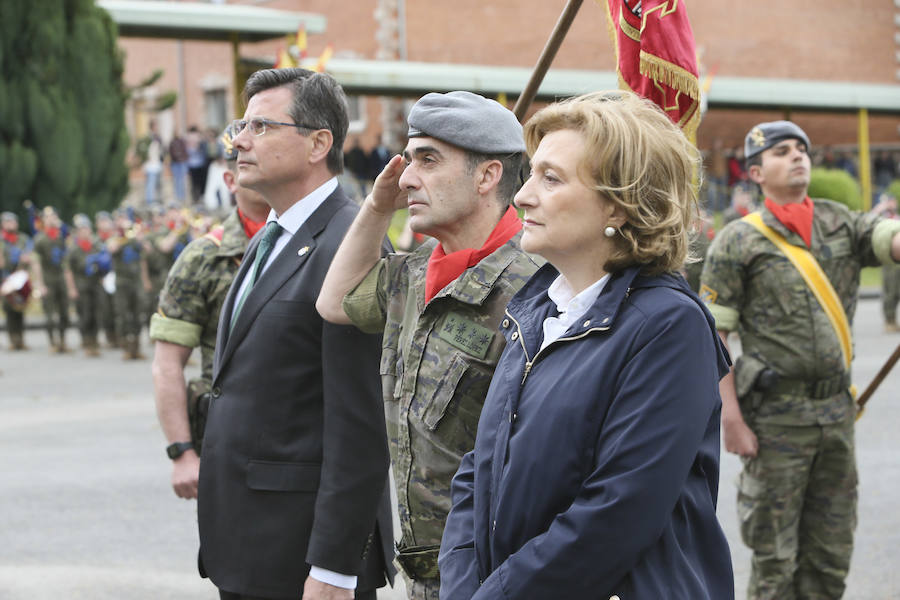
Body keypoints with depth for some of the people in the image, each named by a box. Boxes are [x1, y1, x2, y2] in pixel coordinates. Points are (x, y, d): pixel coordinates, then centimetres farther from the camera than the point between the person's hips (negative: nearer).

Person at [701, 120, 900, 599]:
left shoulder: (839, 223, 10)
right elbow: (710, 336, -7)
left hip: (836, 411, 5)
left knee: (830, 556, 11)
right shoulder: (737, 242, -3)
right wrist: (730, 419, -13)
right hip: (777, 417, -5)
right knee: (775, 559, 1)